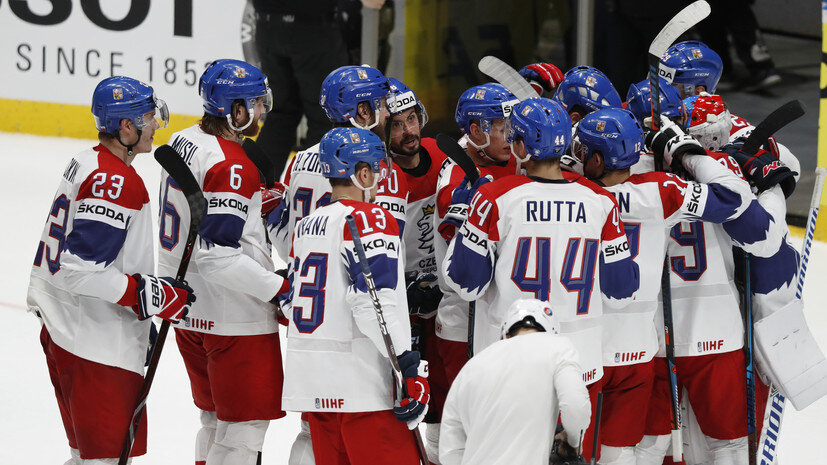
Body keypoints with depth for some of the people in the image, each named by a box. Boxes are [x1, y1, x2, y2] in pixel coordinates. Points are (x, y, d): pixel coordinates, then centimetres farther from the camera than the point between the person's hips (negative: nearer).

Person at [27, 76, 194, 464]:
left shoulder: (90, 163, 12)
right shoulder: (115, 181, -20)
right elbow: (81, 269, -26)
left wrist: (138, 319, 24)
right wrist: (150, 296, -21)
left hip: (63, 327, 11)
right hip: (97, 345, -11)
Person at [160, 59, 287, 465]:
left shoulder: (183, 142, 7)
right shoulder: (231, 165, -22)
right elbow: (218, 255, -26)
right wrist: (278, 289, -20)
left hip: (189, 307, 10)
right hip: (233, 318, -10)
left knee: (218, 419, 20)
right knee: (245, 425, -1)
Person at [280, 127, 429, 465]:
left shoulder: (306, 226, 16)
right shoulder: (370, 219, -9)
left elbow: (291, 303, 21)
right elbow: (375, 300, -20)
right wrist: (409, 366, -21)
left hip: (309, 382, 8)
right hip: (360, 383, -8)